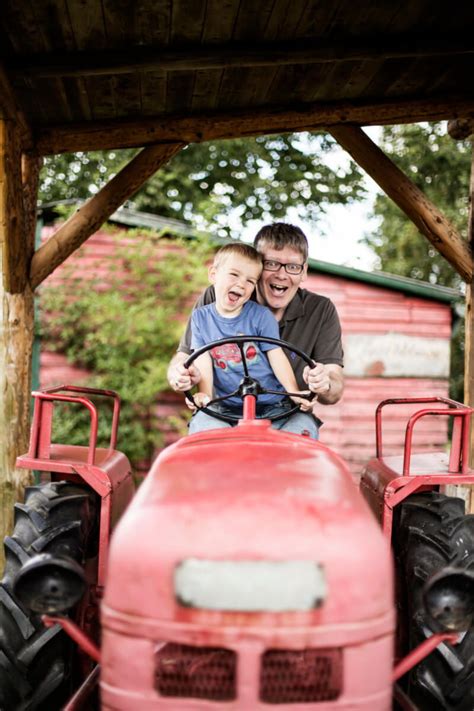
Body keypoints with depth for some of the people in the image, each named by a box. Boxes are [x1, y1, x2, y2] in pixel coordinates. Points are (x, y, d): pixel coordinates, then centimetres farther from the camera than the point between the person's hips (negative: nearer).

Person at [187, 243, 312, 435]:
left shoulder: (261, 315, 0)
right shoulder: (200, 317, 6)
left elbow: (277, 356, -4)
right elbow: (203, 360, -2)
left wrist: (293, 392, -17)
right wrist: (205, 394, -18)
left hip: (272, 406, 0)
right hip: (225, 408, 1)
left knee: (304, 426, -22)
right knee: (201, 423, -28)